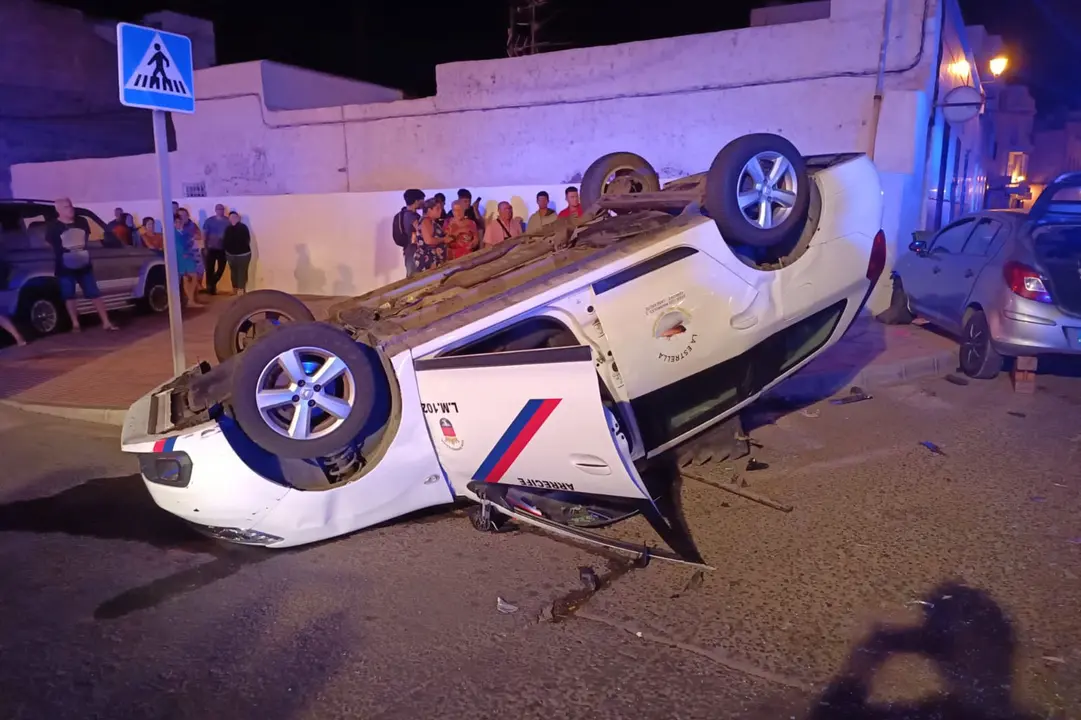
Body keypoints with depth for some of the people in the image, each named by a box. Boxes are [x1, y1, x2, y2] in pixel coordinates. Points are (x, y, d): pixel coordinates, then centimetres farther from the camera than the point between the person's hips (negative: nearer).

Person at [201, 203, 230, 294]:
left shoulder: (228, 221, -2)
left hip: (223, 249, 1)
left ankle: (212, 284, 28)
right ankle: (210, 286, 14)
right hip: (211, 249, -1)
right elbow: (204, 234, 0)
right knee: (210, 269, -1)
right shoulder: (209, 221, -2)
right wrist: (205, 248, -5)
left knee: (221, 268, 6)